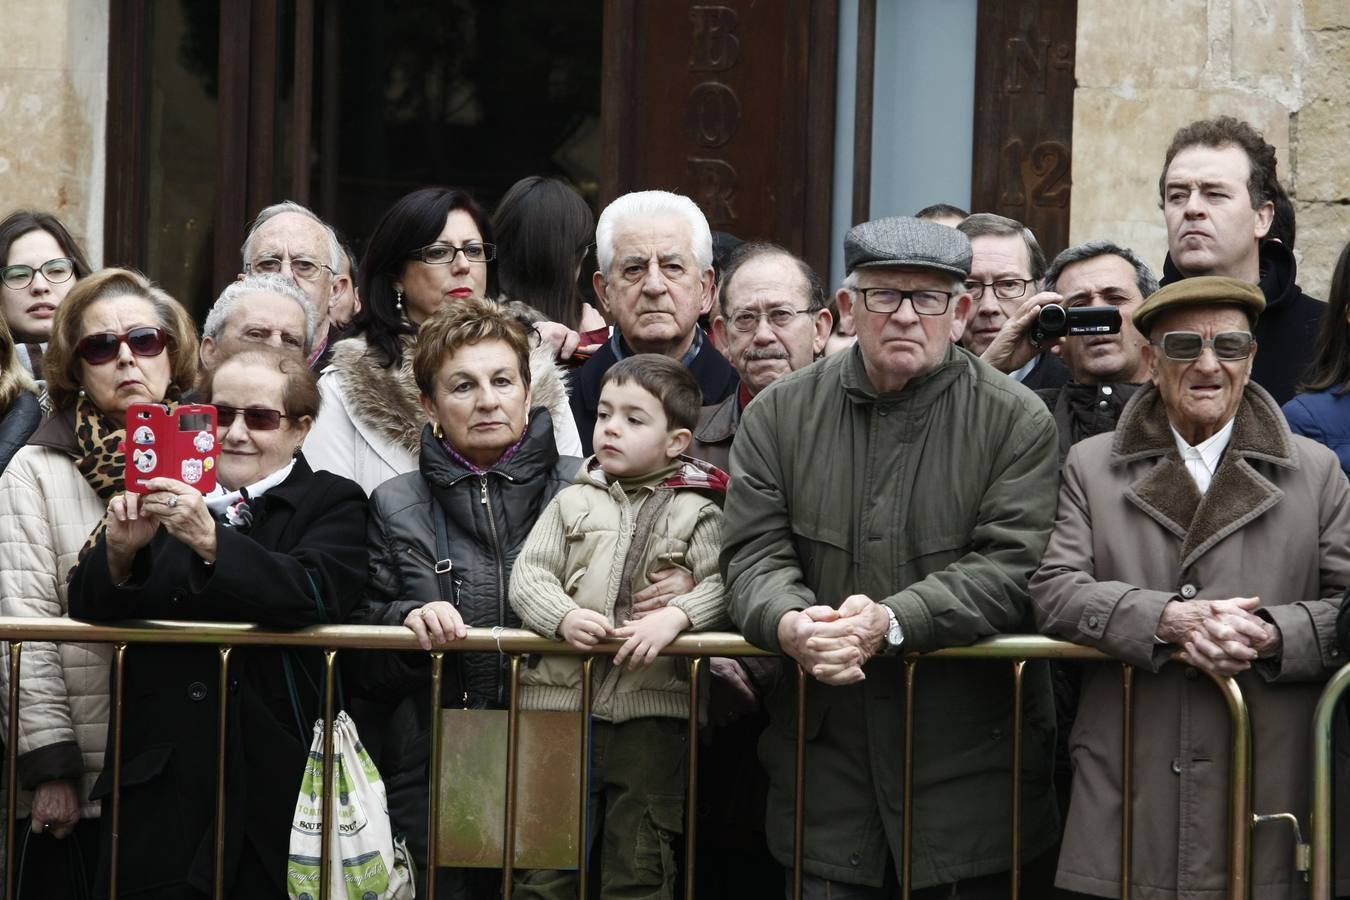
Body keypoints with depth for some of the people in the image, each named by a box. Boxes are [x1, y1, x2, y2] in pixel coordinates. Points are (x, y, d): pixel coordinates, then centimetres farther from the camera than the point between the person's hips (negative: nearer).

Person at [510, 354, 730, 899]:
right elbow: (528, 574, 4)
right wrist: (563, 617, -15)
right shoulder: (572, 502, 11)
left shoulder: (696, 511, 4)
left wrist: (674, 618, -23)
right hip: (559, 696, 2)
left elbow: (719, 583, -5)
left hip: (651, 707, -2)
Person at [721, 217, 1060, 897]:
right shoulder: (780, 415, 7)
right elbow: (754, 554, 1)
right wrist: (791, 623, -22)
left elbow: (1010, 568, -10)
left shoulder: (1017, 422, -1)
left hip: (968, 761, -2)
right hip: (824, 759, 2)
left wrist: (893, 620, -24)